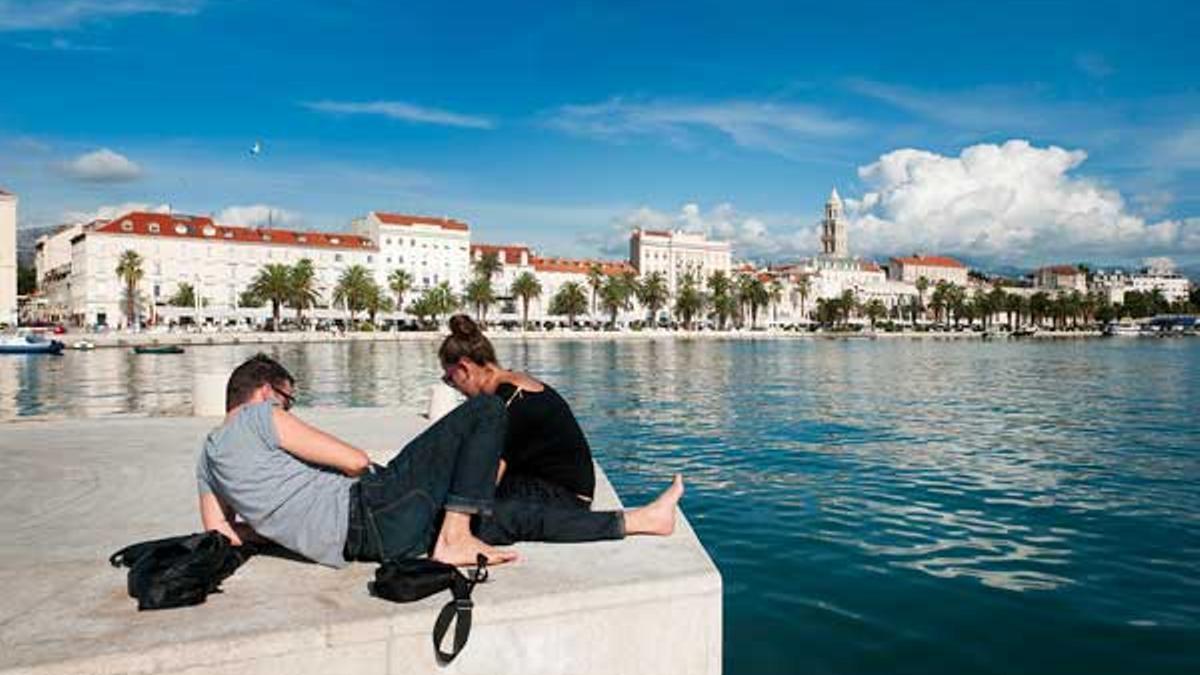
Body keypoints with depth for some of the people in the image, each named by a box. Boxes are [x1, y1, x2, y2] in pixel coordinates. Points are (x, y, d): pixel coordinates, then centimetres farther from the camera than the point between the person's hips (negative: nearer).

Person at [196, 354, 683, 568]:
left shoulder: (208, 455, 22)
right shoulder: (258, 417, -3)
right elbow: (355, 461, -5)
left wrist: (278, 525, 26)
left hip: (377, 544, 9)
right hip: (372, 509, -9)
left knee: (505, 513, 12)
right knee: (486, 411, -5)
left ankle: (634, 521, 16)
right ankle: (455, 540, -7)